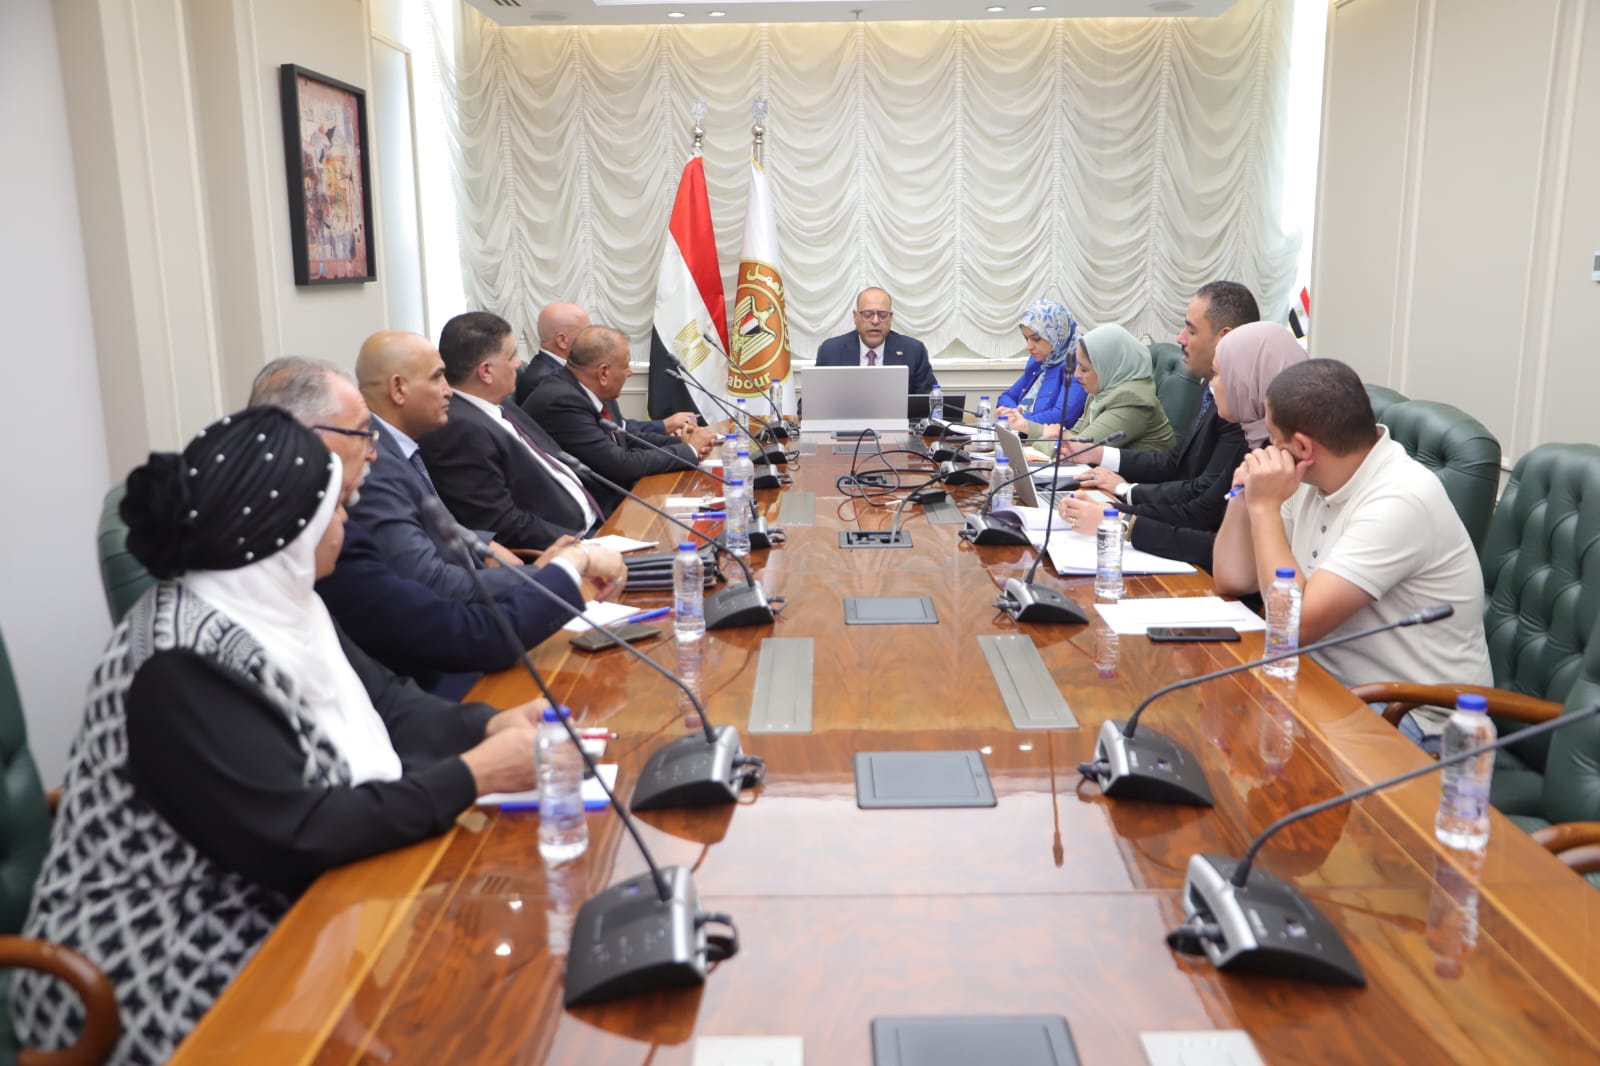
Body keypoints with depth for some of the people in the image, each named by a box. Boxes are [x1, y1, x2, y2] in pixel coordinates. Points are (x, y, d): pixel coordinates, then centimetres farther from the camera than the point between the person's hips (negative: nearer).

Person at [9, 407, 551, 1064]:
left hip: (279, 908, 8)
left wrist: (490, 725, -11)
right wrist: (473, 777, -23)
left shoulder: (274, 604, 2)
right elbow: (295, 836, -27)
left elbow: (381, 701, 7)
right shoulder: (184, 661, -26)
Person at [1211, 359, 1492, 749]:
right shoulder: (1314, 481, 3)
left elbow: (1296, 622, -27)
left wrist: (1266, 507, -20)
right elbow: (1232, 582, 9)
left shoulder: (1401, 498, -23)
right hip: (1334, 686, 8)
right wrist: (1244, 498, -6)